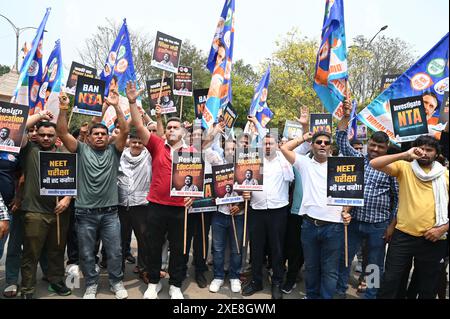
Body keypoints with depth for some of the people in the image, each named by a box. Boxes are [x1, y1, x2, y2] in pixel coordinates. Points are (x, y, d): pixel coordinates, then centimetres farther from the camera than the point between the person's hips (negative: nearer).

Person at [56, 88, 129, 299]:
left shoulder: (113, 151, 3)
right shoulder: (81, 150, 3)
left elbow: (125, 131, -10)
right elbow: (62, 133, -7)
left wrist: (116, 106, -17)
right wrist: (64, 109, -19)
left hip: (109, 212, 0)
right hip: (85, 213, 0)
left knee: (114, 252, 9)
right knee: (86, 254, 12)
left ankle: (116, 282, 29)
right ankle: (91, 285, 31)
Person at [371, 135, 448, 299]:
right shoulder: (404, 168, -1)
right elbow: (374, 164, -15)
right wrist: (405, 155, -20)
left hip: (433, 240, 2)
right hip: (403, 235, -1)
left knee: (428, 288, 17)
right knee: (390, 281, 4)